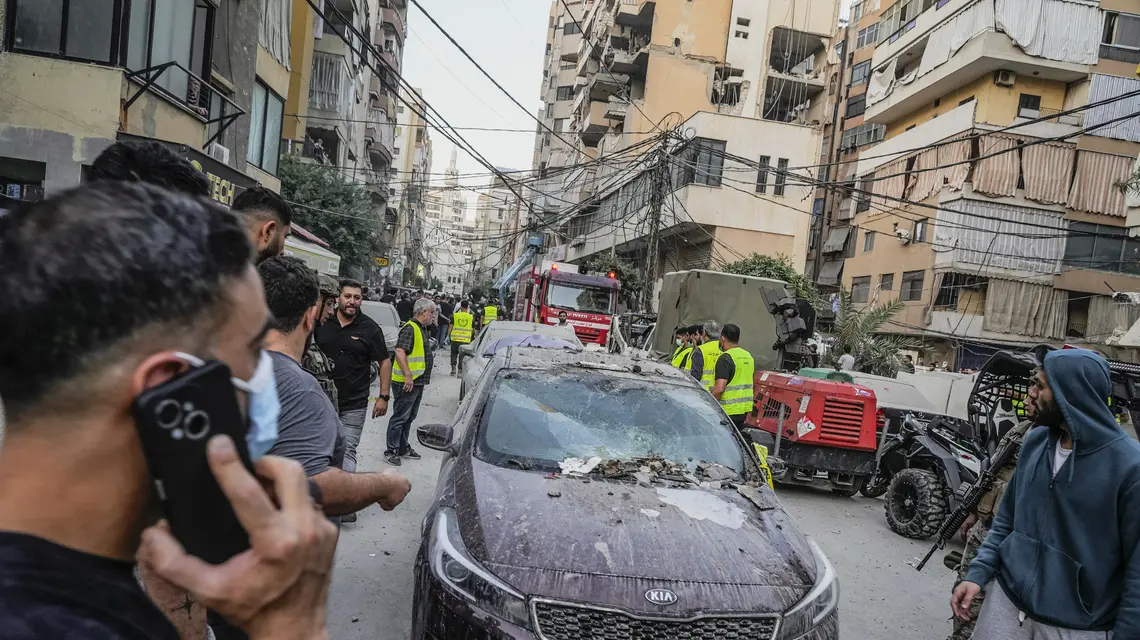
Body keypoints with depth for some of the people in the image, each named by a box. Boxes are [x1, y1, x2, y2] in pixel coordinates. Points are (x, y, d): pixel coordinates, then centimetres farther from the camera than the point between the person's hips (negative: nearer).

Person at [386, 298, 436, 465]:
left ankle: (403, 448, 27)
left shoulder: (420, 329, 18)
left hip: (417, 382, 10)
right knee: (400, 418, -3)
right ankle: (391, 451, 4)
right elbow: (400, 352, -26)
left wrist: (422, 379, 25)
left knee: (409, 418, 17)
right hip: (406, 383, -10)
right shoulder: (409, 328, -15)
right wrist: (408, 376, -29)